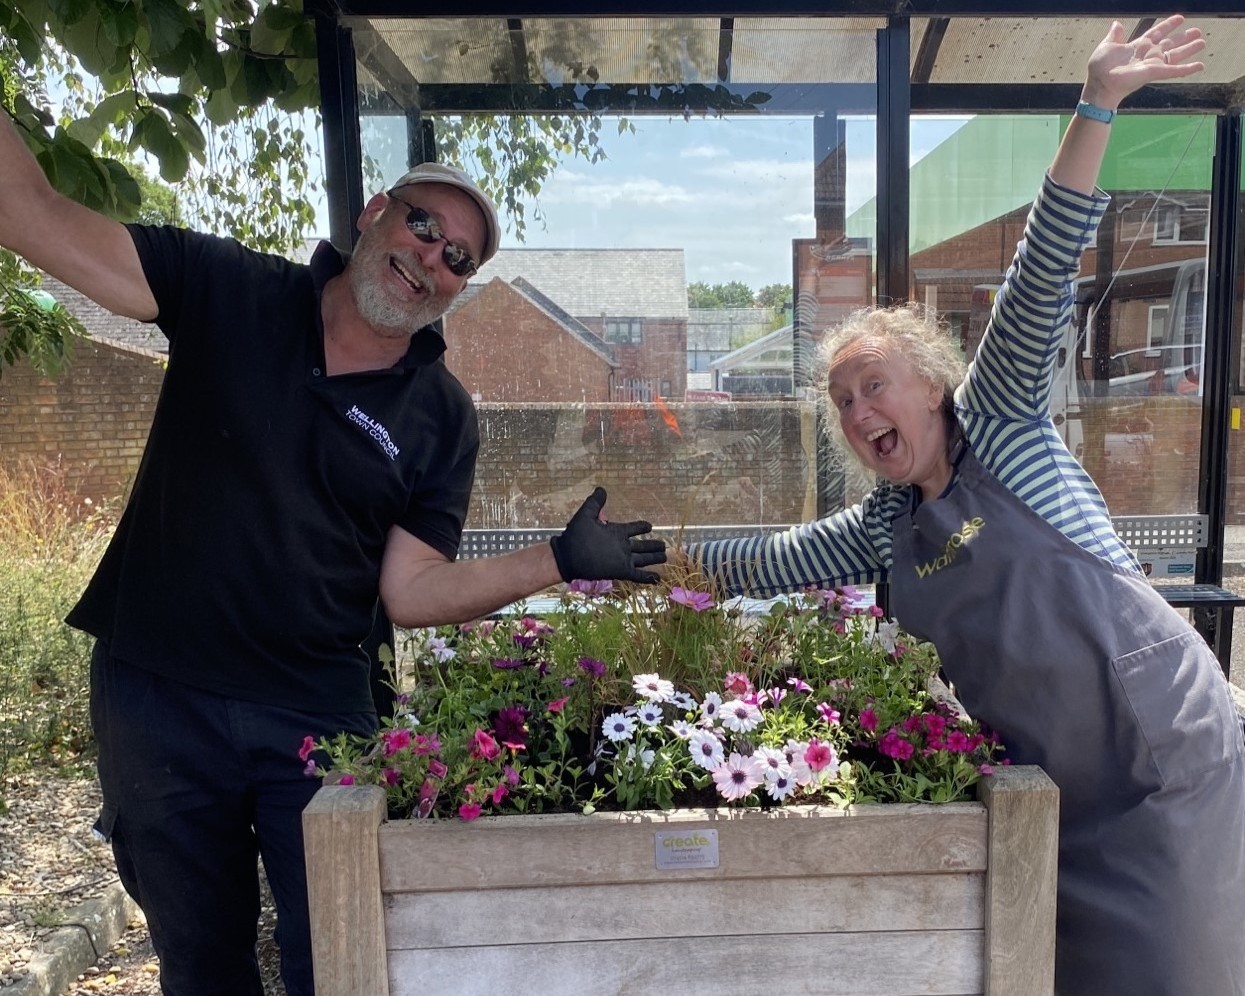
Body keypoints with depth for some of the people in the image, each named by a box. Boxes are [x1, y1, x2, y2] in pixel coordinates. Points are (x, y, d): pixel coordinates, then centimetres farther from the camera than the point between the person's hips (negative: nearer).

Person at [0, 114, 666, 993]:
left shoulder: (443, 420, -5)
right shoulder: (228, 291, -5)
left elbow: (411, 592, -8)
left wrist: (558, 560, -18)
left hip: (315, 715, 0)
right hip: (154, 695, 1)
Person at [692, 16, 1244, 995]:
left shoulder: (997, 425, -6)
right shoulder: (880, 529, 7)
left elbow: (1038, 283, -15)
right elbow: (761, 563, 13)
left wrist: (1096, 108, -20)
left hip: (1165, 752, -5)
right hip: (1052, 785, 5)